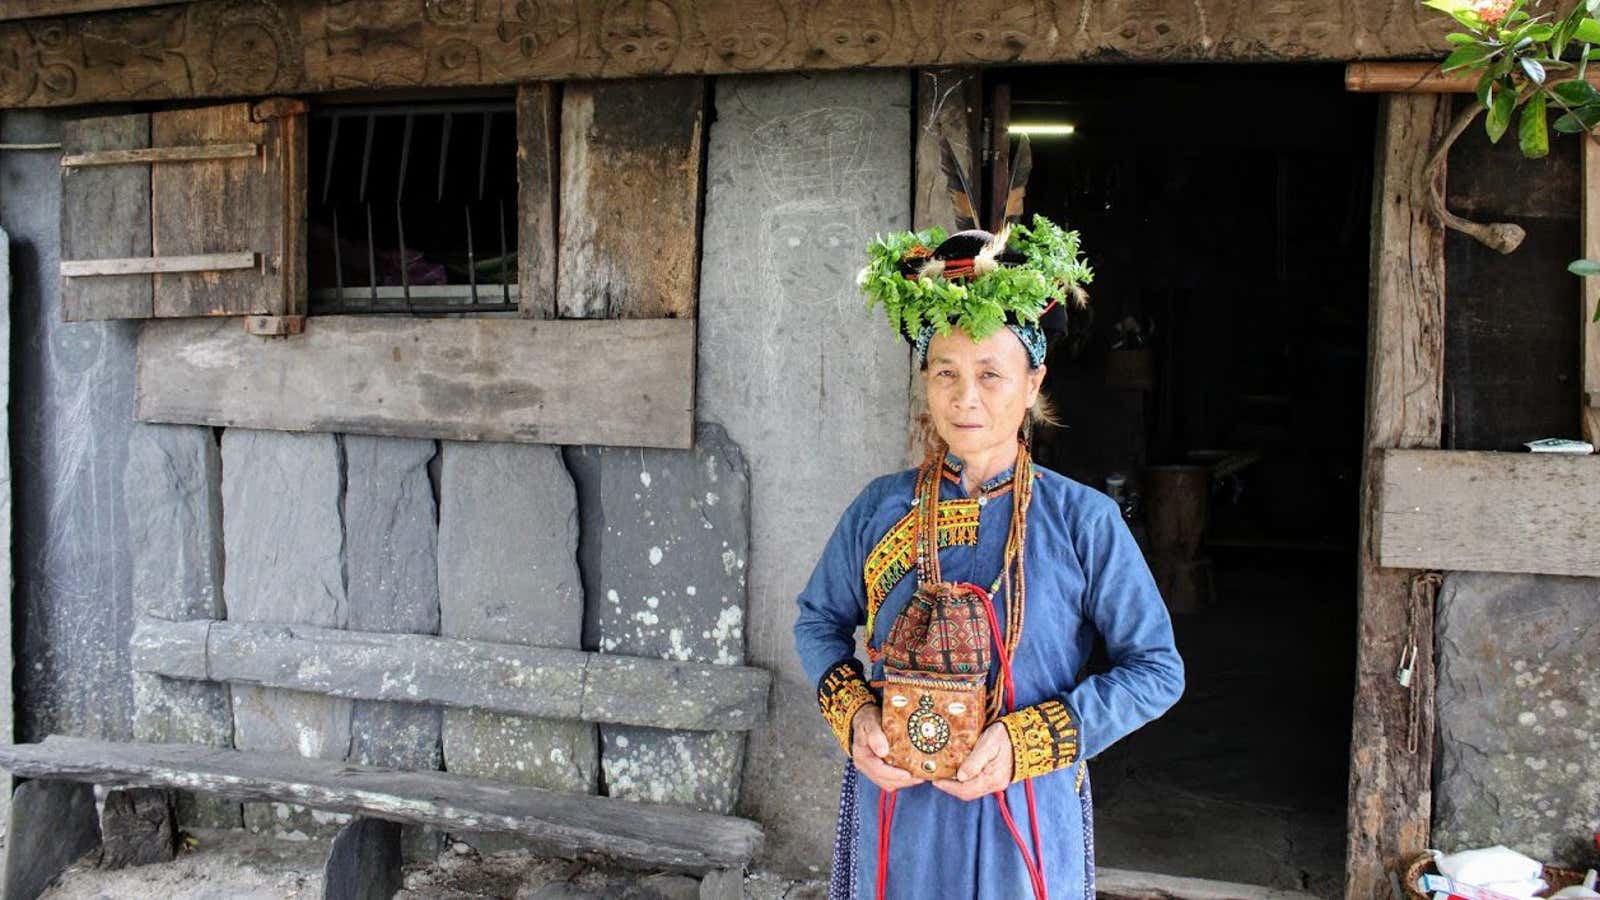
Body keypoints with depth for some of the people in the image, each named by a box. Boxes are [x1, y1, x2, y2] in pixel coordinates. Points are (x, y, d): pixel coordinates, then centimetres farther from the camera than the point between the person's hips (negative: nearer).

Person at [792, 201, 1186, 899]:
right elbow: (820, 620, 11)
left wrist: (1025, 742, -16)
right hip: (894, 811, 2)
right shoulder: (880, 509, -2)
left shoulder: (1084, 520, -8)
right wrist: (853, 714, -9)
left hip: (1027, 818, -1)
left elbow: (1157, 669, -6)